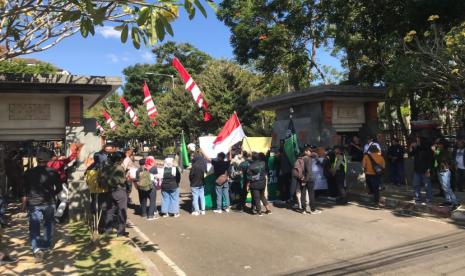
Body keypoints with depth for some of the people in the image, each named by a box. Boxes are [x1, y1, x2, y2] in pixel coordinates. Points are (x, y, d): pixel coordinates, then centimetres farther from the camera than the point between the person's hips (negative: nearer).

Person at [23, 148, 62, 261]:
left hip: (33, 203, -1)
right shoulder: (53, 172, -6)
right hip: (49, 203, 1)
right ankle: (47, 245, 28)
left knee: (34, 227, 1)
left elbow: (25, 190, -3)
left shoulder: (29, 172, -6)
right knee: (48, 224, 18)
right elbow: (59, 188, 1)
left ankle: (36, 248, -16)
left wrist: (24, 204, 8)